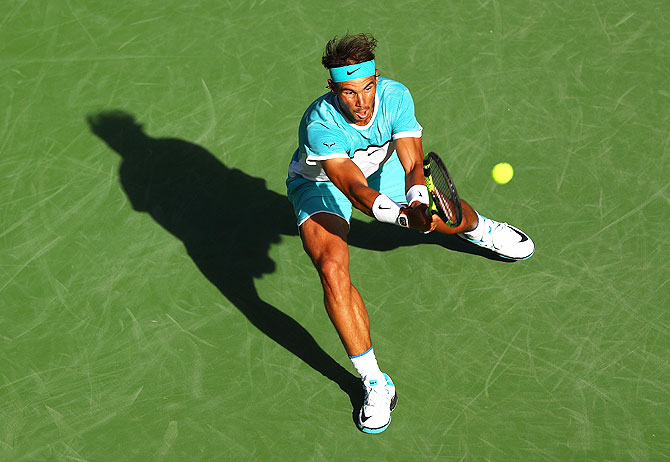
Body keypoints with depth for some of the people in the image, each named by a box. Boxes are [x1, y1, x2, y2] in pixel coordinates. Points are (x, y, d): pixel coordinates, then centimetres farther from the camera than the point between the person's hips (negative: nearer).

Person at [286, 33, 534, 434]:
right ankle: (375, 384, -18)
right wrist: (403, 215, -65)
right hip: (320, 183, -4)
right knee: (332, 269, -27)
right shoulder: (320, 125, -39)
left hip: (380, 166, 4)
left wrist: (418, 201, -55)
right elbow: (356, 190, -47)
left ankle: (477, 228, 52)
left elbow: (413, 165, -34)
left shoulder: (396, 97, -28)